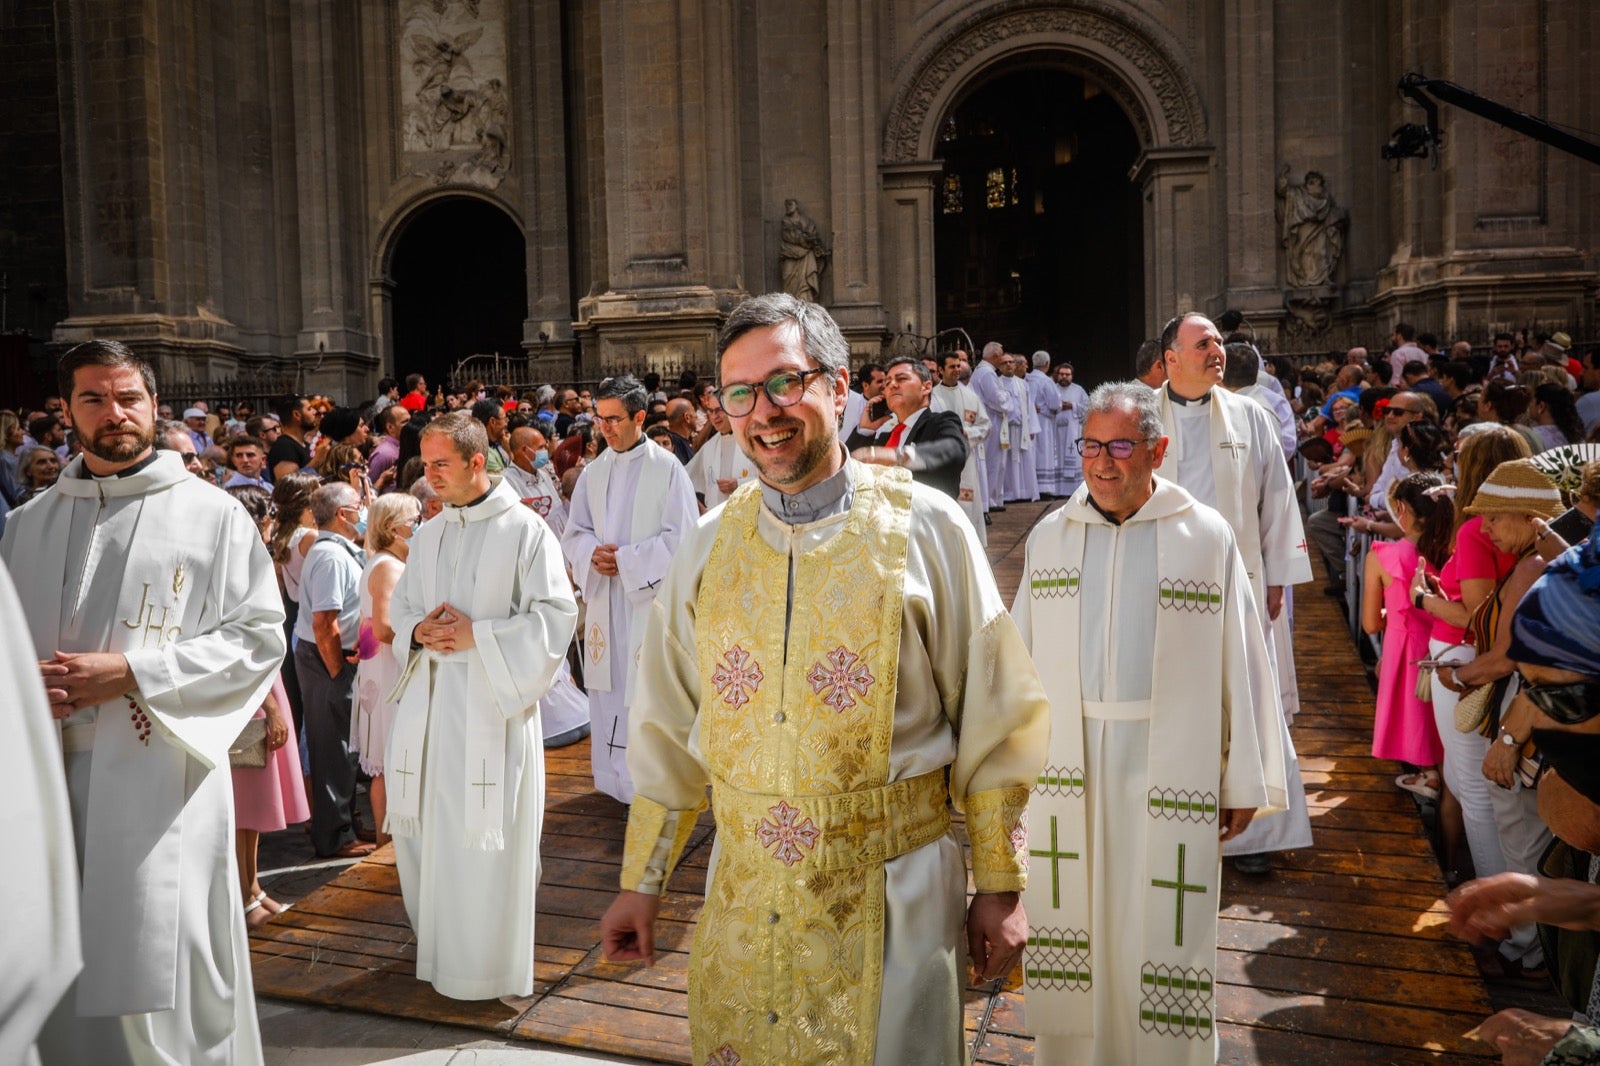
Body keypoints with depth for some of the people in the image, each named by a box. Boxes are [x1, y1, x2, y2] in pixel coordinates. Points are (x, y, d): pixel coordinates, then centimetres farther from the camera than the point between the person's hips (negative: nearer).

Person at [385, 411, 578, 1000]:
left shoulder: (525, 530, -8)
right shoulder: (427, 535, 12)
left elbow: (556, 615, -12)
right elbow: (399, 606, 19)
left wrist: (476, 635, -16)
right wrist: (418, 631, -4)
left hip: (491, 702, -6)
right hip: (427, 699, 6)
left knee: (484, 837, 0)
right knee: (421, 825, 12)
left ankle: (486, 963, 17)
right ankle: (440, 940, 34)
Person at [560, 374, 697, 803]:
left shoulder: (667, 468, -7)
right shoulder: (593, 471, 9)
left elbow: (682, 536, -10)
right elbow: (574, 532, 13)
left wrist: (626, 559, -14)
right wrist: (593, 554, -9)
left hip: (651, 595, -5)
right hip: (603, 597, 5)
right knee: (608, 685, 10)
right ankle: (615, 774, 23)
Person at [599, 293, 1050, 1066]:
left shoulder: (925, 527, -8)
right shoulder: (708, 546, 1)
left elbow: (992, 720, -5)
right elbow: (669, 729, 7)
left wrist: (999, 886, -3)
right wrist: (641, 880, 8)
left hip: (893, 893, -3)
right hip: (743, 899, 3)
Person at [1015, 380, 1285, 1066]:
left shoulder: (1206, 536, -3)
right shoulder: (1048, 537, 4)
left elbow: (1239, 662, -2)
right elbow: (1019, 658, 7)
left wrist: (1244, 781, -1)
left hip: (1169, 763, -2)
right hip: (1067, 760, 3)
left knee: (1159, 928, 6)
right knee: (1075, 920, 12)